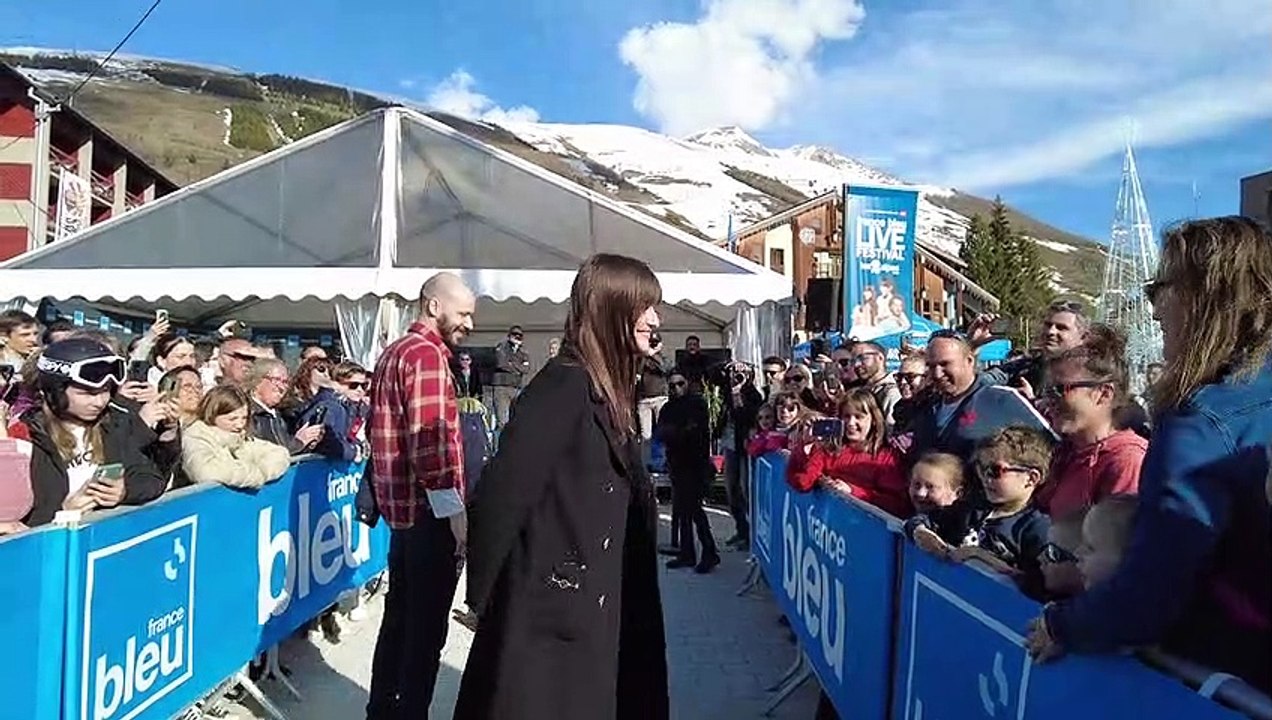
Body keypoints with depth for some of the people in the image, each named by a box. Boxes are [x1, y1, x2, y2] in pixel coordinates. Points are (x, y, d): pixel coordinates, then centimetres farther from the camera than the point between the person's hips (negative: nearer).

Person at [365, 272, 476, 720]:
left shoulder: (394, 352, 17)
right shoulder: (427, 354, -15)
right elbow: (429, 439, -23)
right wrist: (454, 508, -22)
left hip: (404, 506, 10)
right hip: (430, 510, -10)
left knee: (400, 614, 19)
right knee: (427, 625, 0)